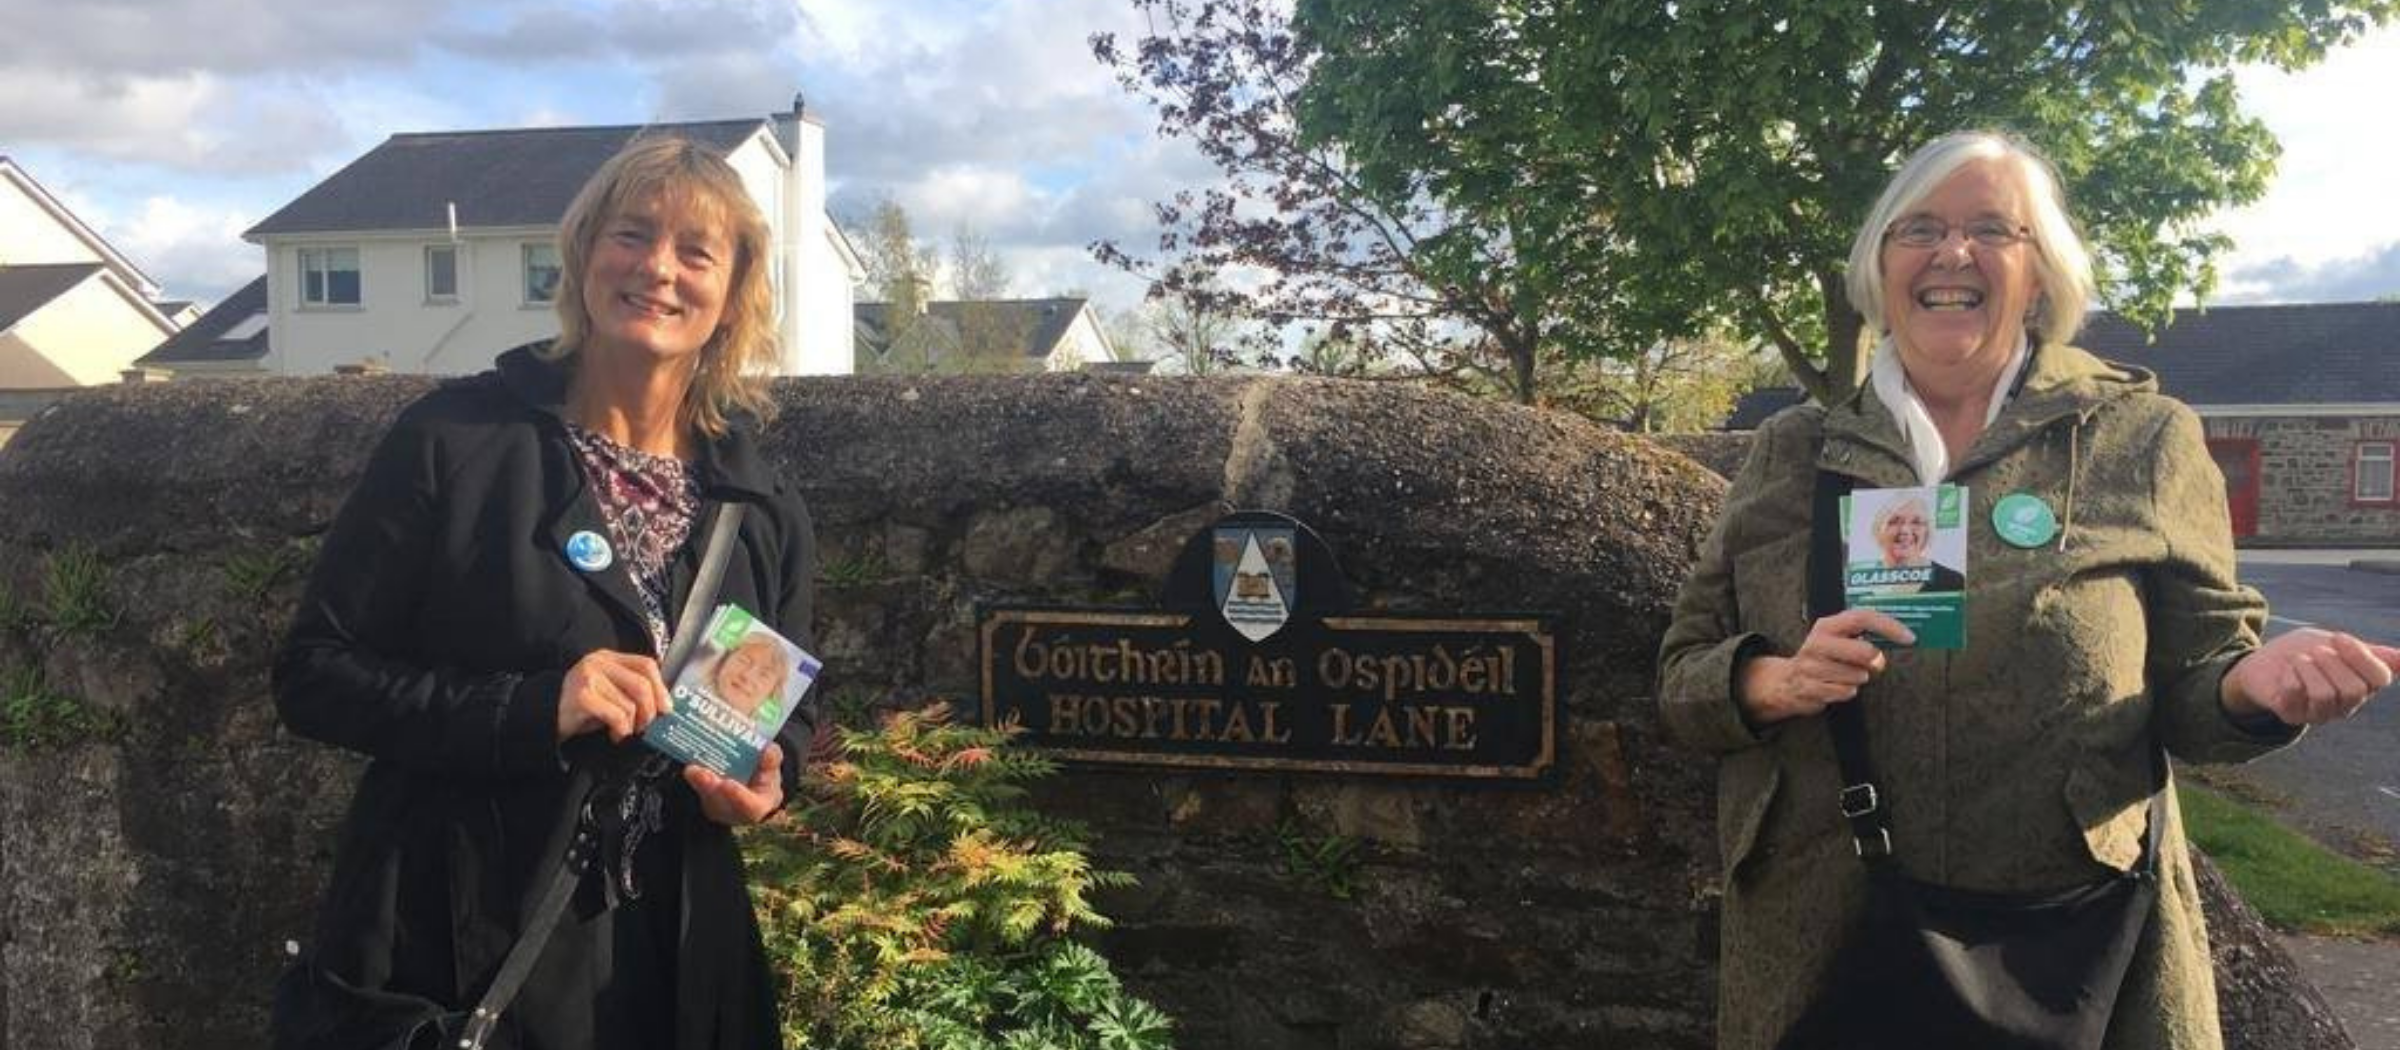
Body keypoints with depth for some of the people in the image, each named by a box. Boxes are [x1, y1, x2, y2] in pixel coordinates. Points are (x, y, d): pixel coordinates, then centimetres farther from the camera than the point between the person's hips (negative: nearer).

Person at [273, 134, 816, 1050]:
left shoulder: (763, 510, 3)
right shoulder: (452, 440, -8)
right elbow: (313, 674, -8)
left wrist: (765, 777, -9)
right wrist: (531, 708, -22)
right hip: (449, 948, -3)